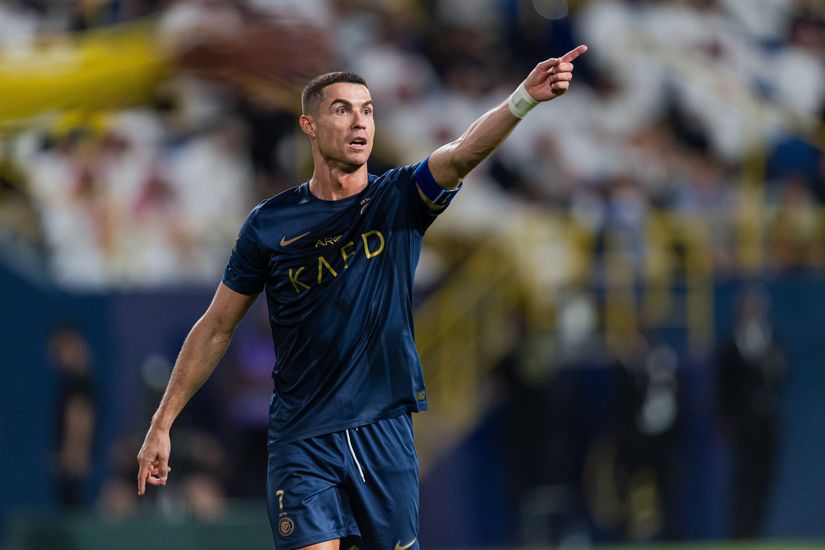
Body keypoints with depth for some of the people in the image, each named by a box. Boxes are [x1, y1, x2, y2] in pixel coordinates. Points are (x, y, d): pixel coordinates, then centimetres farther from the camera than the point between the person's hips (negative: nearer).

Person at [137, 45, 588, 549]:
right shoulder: (269, 225, -1)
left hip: (385, 431, 1)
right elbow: (217, 328, 7)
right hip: (302, 443, -1)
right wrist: (162, 424, 5)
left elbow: (464, 154, -21)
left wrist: (525, 98, -40)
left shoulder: (400, 199, 0)